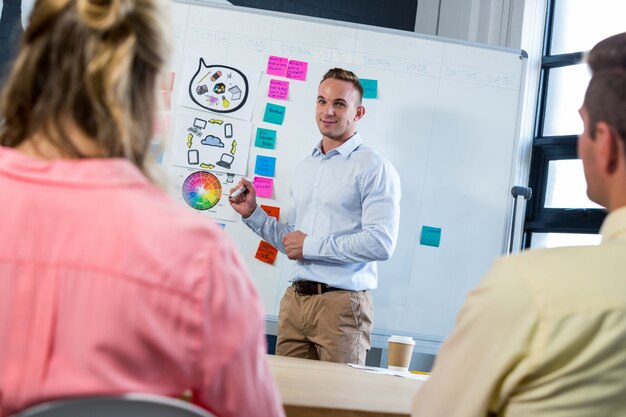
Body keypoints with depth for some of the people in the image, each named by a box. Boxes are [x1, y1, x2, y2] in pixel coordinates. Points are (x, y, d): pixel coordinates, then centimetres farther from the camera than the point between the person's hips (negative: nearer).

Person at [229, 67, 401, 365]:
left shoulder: (374, 168, -6)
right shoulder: (305, 168, 19)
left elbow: (381, 243, -17)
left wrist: (311, 246, -12)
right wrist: (253, 214, 10)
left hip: (342, 304, -6)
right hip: (295, 299, 6)